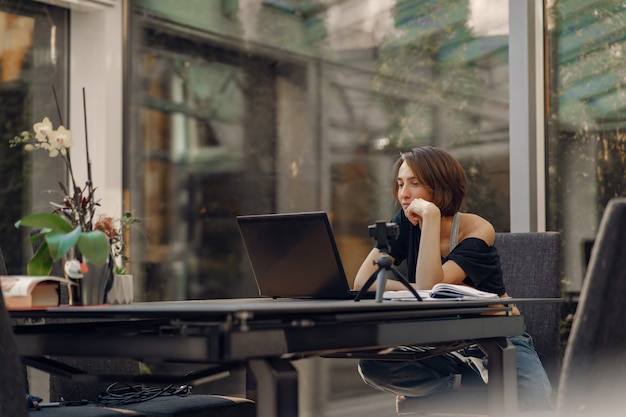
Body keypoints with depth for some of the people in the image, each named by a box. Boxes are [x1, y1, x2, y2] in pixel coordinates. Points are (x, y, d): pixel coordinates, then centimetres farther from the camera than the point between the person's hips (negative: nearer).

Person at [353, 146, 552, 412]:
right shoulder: (406, 223, -4)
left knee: (536, 407, -34)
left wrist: (431, 216, -30)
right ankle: (472, 389, -18)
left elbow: (429, 289, -30)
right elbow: (362, 282, -15)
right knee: (371, 365, -27)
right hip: (442, 349, 4)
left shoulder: (477, 231, -16)